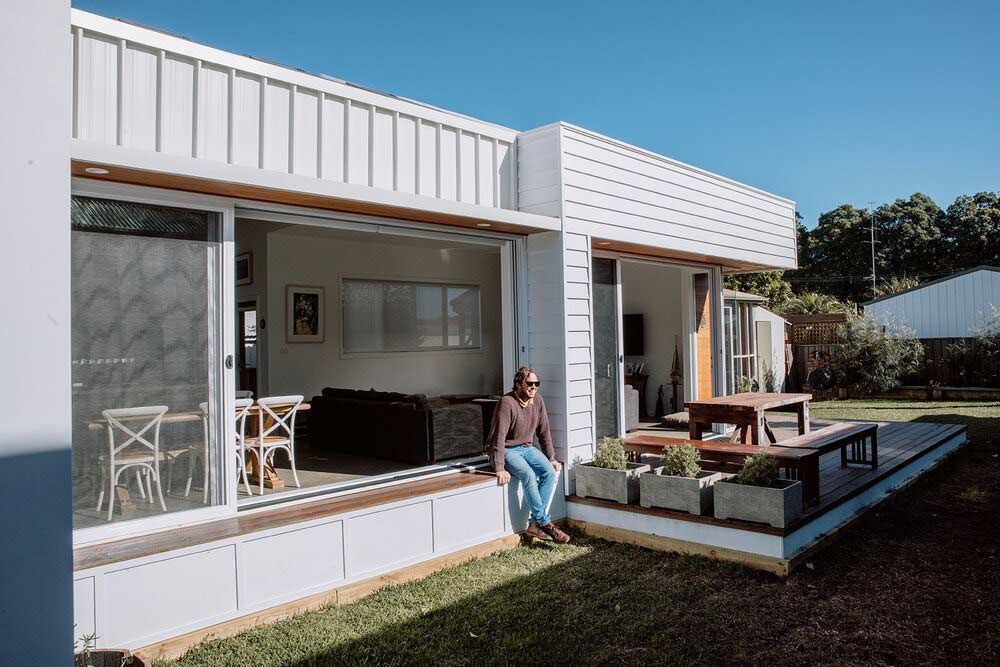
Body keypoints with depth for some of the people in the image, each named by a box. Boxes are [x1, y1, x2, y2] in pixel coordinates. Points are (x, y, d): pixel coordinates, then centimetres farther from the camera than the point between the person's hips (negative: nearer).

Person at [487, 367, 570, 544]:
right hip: (507, 450, -6)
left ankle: (535, 524, -17)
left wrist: (552, 459, 7)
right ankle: (545, 524, -21)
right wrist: (500, 469, -30)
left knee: (550, 473, -19)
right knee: (528, 475, -31)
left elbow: (544, 432, 9)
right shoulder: (507, 403, -21)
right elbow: (498, 437, -25)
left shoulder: (537, 401, 0)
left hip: (527, 448, 6)